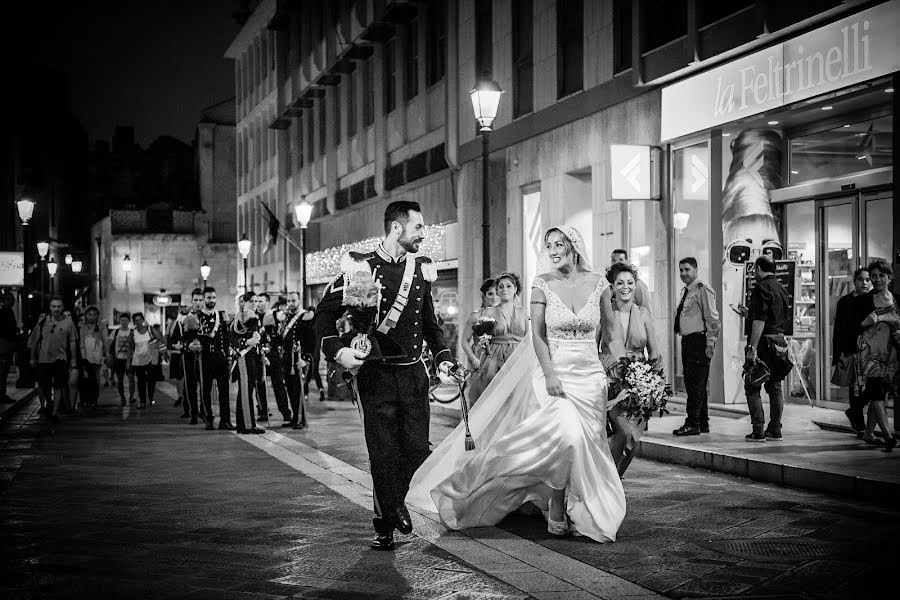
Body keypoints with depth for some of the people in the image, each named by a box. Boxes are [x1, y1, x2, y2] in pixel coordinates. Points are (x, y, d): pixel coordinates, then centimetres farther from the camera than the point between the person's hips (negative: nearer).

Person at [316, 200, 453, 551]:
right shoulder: (361, 267, -6)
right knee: (383, 454, -2)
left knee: (417, 449, 2)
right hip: (376, 375, -4)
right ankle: (385, 525, 14)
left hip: (414, 374, 4)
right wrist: (336, 350, -19)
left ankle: (397, 501, 32)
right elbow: (325, 313, -4)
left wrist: (442, 356, 9)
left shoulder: (421, 270, 10)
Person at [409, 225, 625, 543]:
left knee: (587, 444, 2)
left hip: (590, 374, 3)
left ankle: (581, 512, 16)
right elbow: (537, 334, -5)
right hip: (554, 371, -3)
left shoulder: (597, 282, 3)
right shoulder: (543, 284, -2)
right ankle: (558, 512, -8)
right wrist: (550, 375, -16)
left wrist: (609, 371, 8)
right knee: (566, 436, -22)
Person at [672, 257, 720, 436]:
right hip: (687, 341, 10)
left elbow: (712, 319, -14)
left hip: (699, 341, -10)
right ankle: (702, 423, 18)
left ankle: (693, 424, -8)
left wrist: (710, 344, -17)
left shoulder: (703, 290, -10)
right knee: (691, 383, 11)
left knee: (695, 383, -10)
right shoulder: (686, 291, 18)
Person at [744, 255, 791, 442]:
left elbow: (759, 320, -20)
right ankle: (775, 430, 13)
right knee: (775, 388, 11)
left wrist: (752, 347, -22)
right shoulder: (781, 289, 16)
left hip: (763, 341, -9)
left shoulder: (761, 288, -12)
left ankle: (758, 432, -7)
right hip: (780, 339, 9)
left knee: (752, 387, -3)